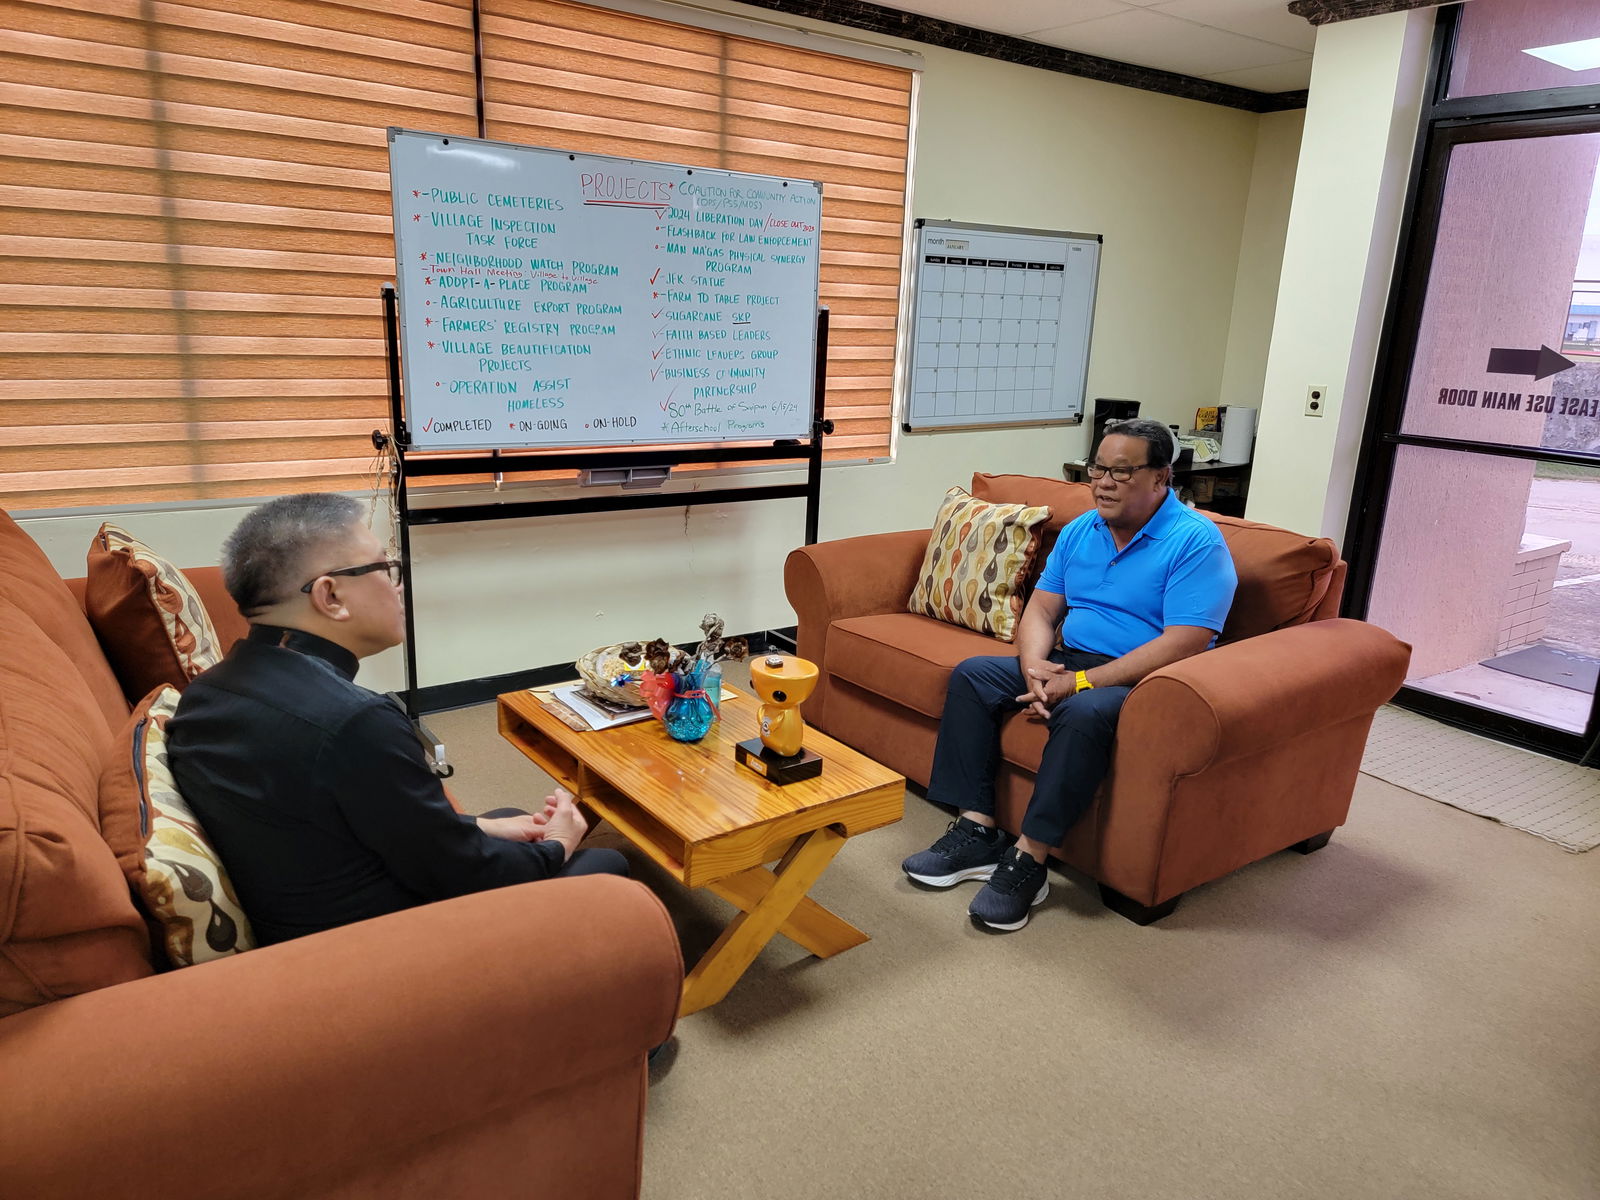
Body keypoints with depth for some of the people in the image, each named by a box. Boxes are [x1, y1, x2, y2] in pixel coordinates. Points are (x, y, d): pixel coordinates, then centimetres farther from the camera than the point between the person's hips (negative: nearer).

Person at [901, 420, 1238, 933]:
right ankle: (976, 831, -12)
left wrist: (1081, 681, -25)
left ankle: (1028, 861, -28)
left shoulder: (1196, 541, -13)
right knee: (971, 674, -8)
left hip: (1142, 680, -7)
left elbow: (1183, 645, -22)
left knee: (1083, 712, -38)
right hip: (1069, 663, 8)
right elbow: (1041, 607, 9)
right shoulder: (1080, 531, 10)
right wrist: (1034, 665, -15)